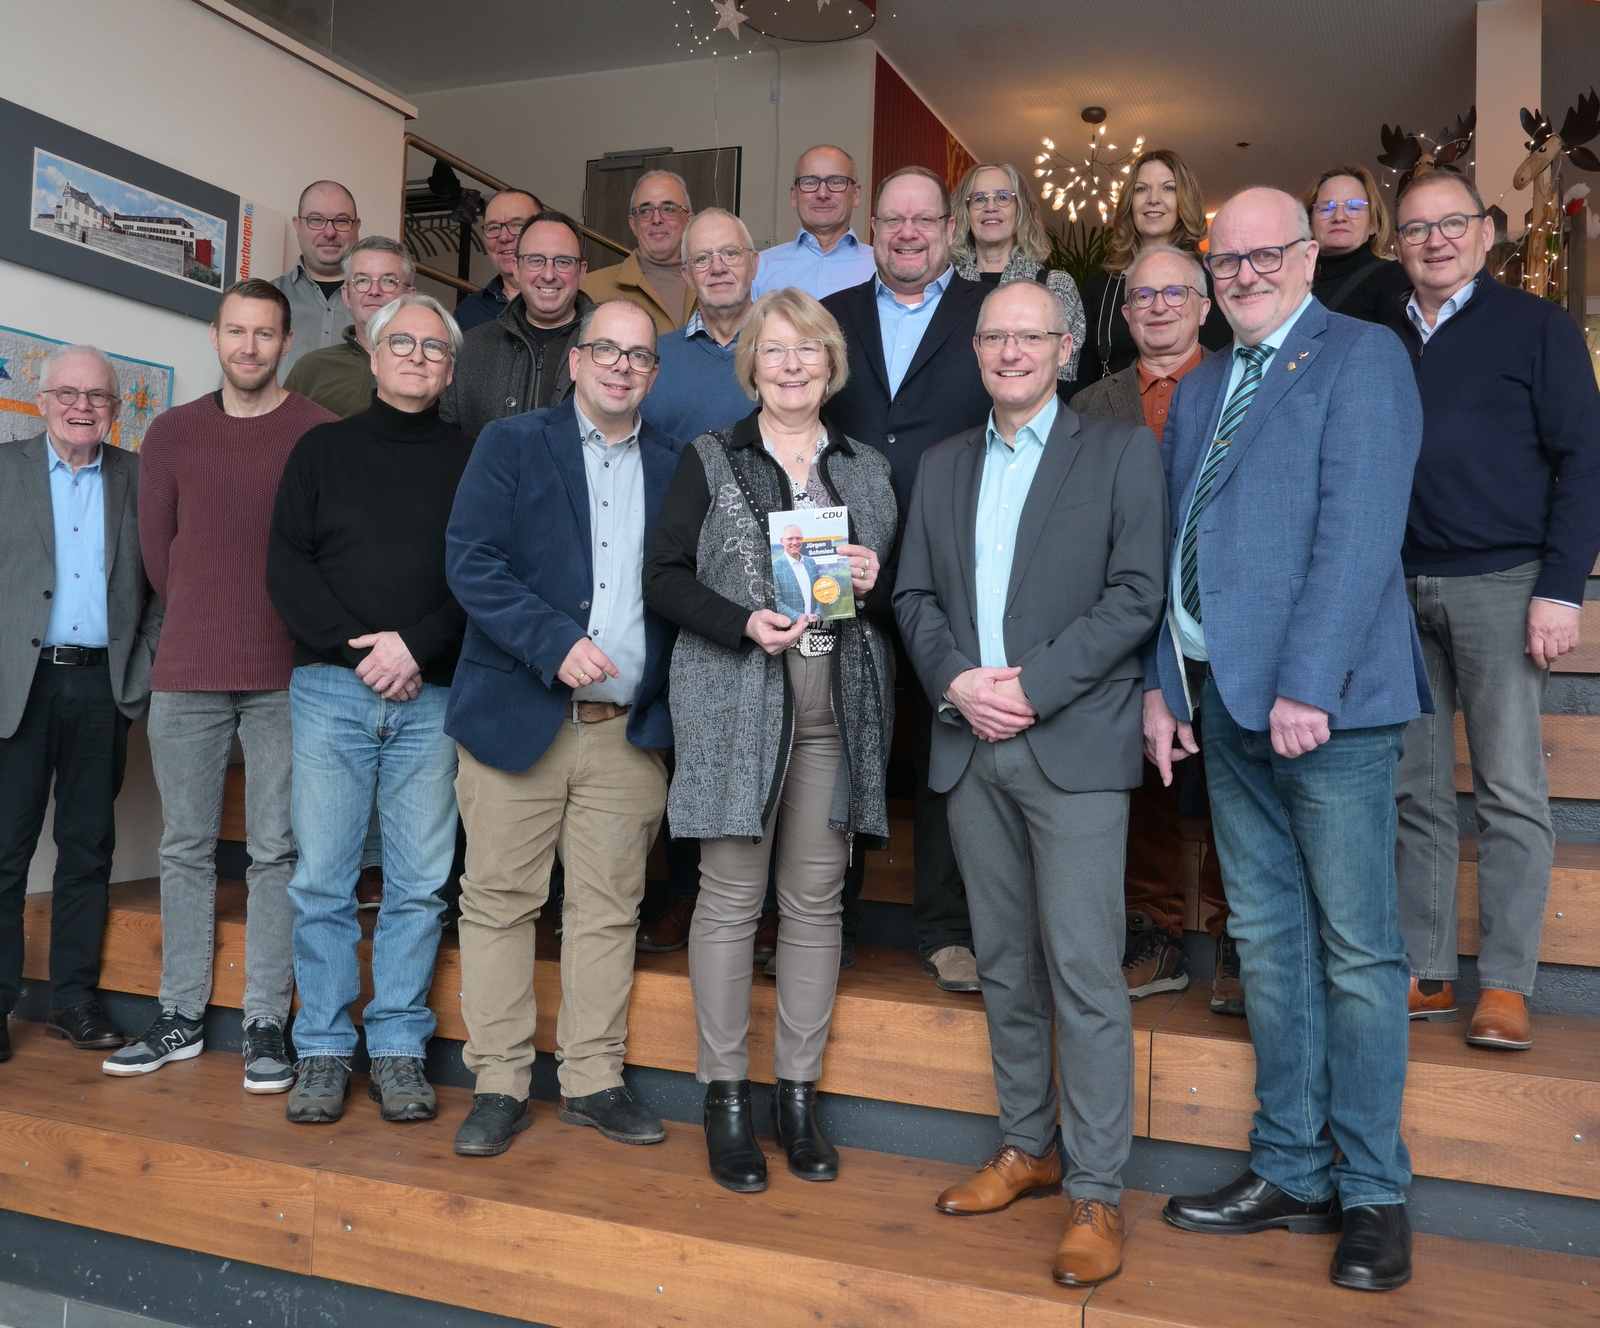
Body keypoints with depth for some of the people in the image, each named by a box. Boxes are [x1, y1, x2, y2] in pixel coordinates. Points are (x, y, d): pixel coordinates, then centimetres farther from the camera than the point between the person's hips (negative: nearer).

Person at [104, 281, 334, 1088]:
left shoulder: (320, 433, -1)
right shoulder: (171, 433, 10)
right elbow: (156, 546, 13)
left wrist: (289, 636, 3)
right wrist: (204, 627, 12)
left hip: (284, 678, -3)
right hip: (185, 675, 3)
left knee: (276, 850, 2)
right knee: (185, 847, 9)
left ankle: (266, 1024, 10)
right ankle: (181, 1016, 21)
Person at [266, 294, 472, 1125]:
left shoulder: (473, 460, 10)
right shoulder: (323, 450, 13)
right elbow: (287, 568, 4)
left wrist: (417, 646, -11)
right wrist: (357, 651, -8)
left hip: (432, 698, 0)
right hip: (330, 690, 1)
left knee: (419, 885, 2)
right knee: (321, 880, 2)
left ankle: (398, 1048, 13)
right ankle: (322, 1049, 13)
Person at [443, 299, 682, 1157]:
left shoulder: (676, 468, 12)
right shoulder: (511, 445, 5)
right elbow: (471, 562, -6)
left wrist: (673, 699, -6)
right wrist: (555, 644, -18)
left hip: (630, 731, 2)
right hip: (518, 716, -2)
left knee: (609, 908, 7)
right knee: (499, 900, 3)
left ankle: (592, 1079, 20)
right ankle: (500, 1084, 15)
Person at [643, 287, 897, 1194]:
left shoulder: (868, 469, 14)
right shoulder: (709, 459, 6)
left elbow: (901, 593, 17)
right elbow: (665, 577, -1)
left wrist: (873, 584, -5)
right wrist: (746, 625, -16)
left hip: (838, 706, 3)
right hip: (736, 703, -2)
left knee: (816, 900, 7)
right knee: (731, 900, 0)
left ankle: (800, 1093, 20)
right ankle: (727, 1097, 14)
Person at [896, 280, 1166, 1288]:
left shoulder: (1121, 451, 2)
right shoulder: (944, 466, 17)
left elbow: (1136, 594, -7)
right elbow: (915, 595, 12)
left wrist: (1032, 687, -15)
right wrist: (956, 679, -7)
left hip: (1075, 742, -5)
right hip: (972, 746, 5)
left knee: (1085, 971, -5)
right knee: (1004, 963, 13)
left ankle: (1097, 1193, 6)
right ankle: (1027, 1147, 28)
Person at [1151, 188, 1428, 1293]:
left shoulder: (1359, 356, -2)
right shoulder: (1201, 388, 20)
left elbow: (1358, 531, -13)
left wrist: (1305, 685, -20)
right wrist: (1164, 682, 11)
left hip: (1326, 702, -7)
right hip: (1224, 703, 7)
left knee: (1356, 950, 2)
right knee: (1268, 944, 12)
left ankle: (1373, 1192, 16)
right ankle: (1292, 1171, 24)